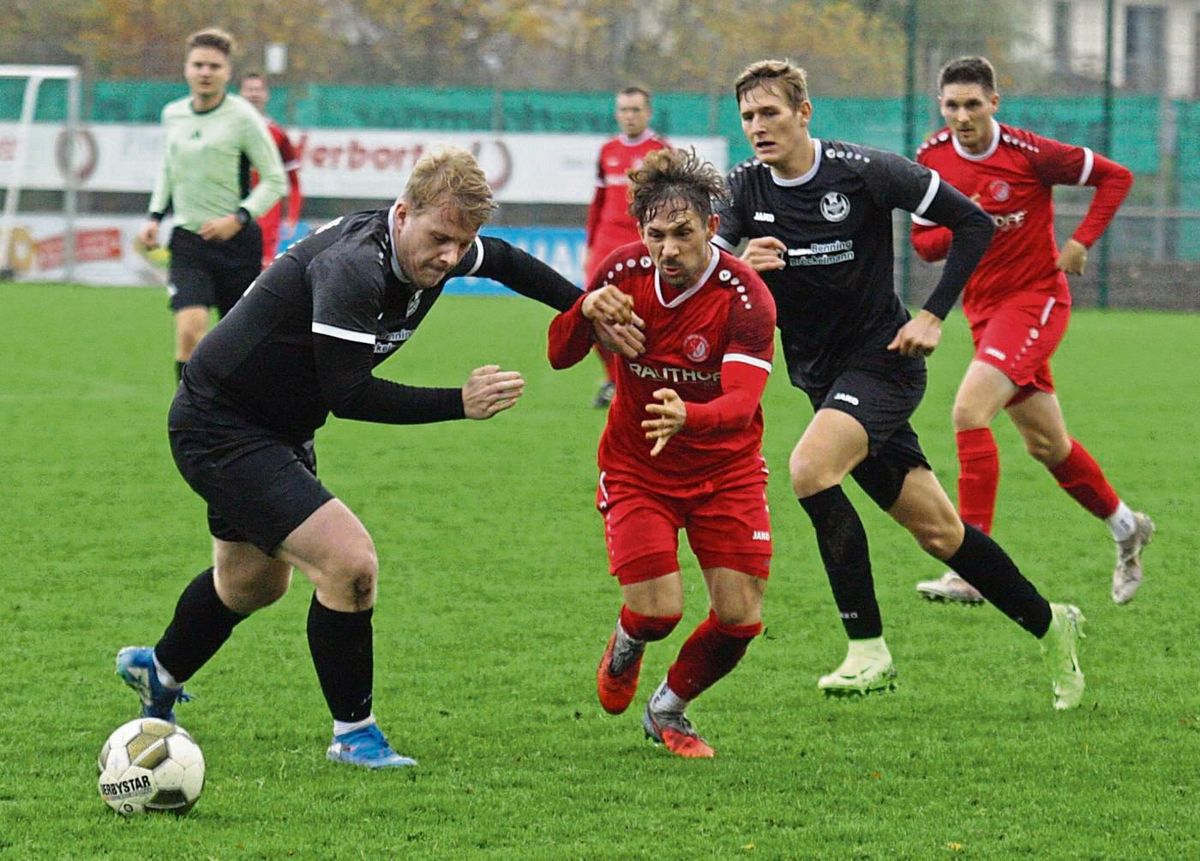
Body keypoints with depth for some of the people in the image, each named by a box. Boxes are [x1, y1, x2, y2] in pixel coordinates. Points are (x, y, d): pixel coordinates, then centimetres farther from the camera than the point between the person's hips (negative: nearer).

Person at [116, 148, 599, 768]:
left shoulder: (435, 250, -6)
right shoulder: (351, 268, -34)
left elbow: (503, 262, 17)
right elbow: (347, 394, -37)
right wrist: (458, 404, -37)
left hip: (280, 431, 10)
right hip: (220, 430, -10)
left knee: (254, 582, 30)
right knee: (349, 563, -20)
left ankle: (159, 671, 57)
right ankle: (353, 734, -4)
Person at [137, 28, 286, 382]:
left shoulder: (243, 118, -8)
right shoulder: (173, 115, 6)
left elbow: (274, 181, -6)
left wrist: (238, 219, -17)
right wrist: (155, 217, 12)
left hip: (236, 243, -3)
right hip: (187, 242, 3)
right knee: (189, 332, -18)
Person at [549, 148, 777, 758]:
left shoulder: (745, 297, -23)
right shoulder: (624, 272, -13)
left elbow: (741, 402, -34)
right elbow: (559, 356, -5)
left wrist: (687, 419, -56)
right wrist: (585, 312, -28)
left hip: (727, 471, 0)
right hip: (636, 470, 0)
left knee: (740, 617, -6)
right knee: (658, 609, -15)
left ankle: (667, 710, 24)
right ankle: (624, 650, 25)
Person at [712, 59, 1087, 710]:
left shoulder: (864, 172, -14)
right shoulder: (745, 189, -1)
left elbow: (973, 223, -7)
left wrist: (933, 317, -11)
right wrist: (738, 265, -29)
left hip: (882, 359, -5)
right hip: (822, 379, 5)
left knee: (810, 468, -29)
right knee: (937, 530, 7)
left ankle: (869, 649, -23)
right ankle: (1048, 624, 25)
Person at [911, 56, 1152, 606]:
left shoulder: (1029, 154, -15)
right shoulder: (931, 159, -1)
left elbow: (1115, 177, -5)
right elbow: (922, 242, 4)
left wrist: (1080, 242, -13)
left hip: (1035, 299, -6)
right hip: (983, 308, 6)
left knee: (969, 411, -24)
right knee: (1045, 442, 15)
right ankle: (1126, 528, 40)